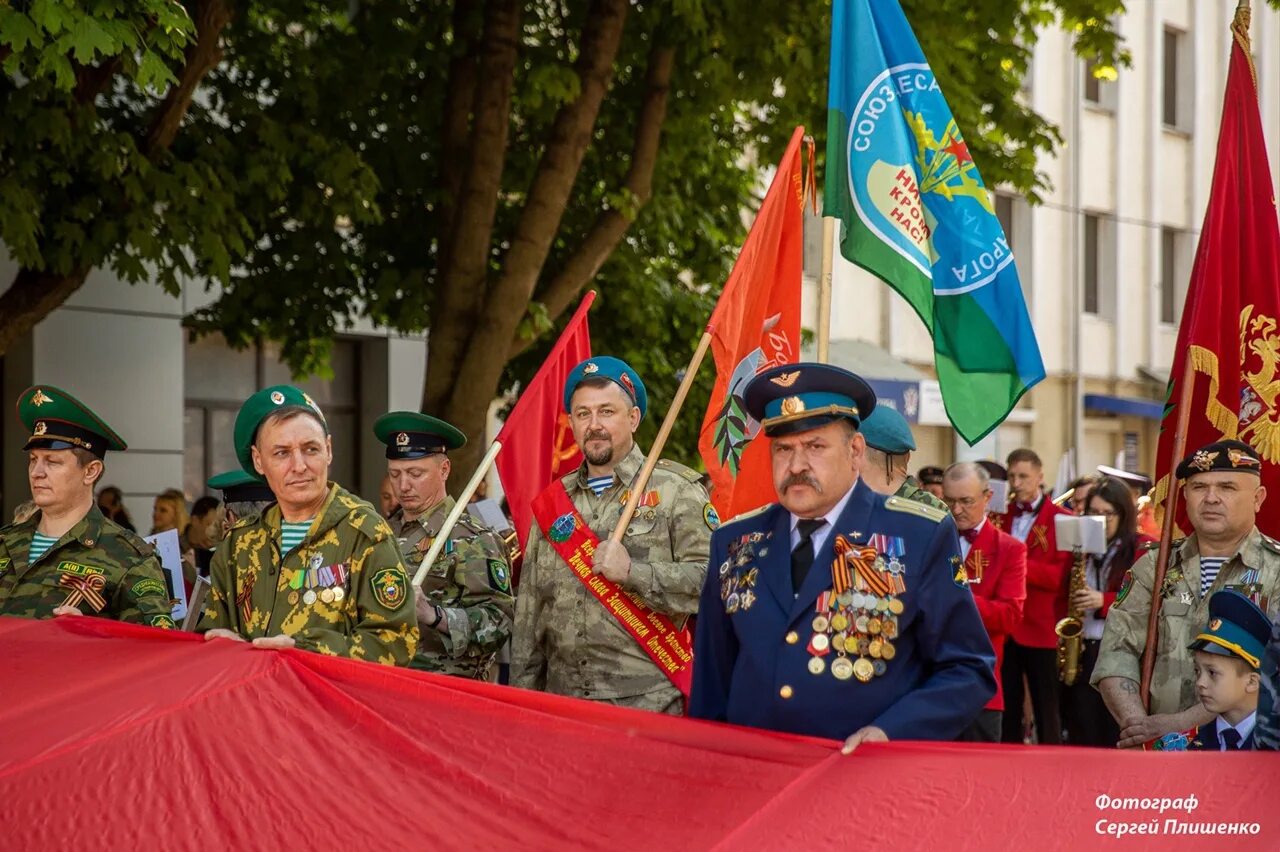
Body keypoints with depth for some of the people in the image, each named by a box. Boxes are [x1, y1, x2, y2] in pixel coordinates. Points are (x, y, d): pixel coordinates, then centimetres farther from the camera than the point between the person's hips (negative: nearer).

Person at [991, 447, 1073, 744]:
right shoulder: (1001, 517, 15)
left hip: (1041, 629, -4)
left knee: (1046, 711, 0)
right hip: (1003, 627, 4)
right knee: (1006, 708, 8)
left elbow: (1061, 576, -11)